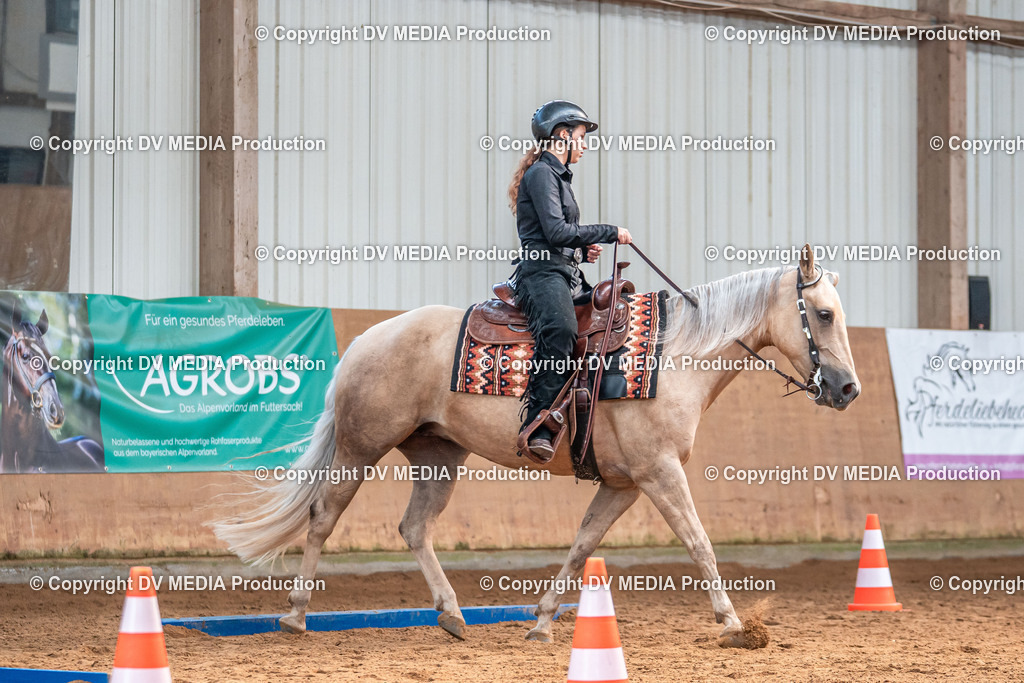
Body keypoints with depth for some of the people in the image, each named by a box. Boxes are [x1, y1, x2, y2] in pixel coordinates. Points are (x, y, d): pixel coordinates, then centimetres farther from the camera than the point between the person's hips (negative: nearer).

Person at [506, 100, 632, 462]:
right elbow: (556, 232, -17)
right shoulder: (541, 173, -6)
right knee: (559, 329, -38)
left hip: (567, 275, 11)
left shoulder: (557, 175, 25)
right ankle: (537, 425, -44)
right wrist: (609, 232, -10)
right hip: (542, 273, -11)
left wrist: (583, 249, 11)